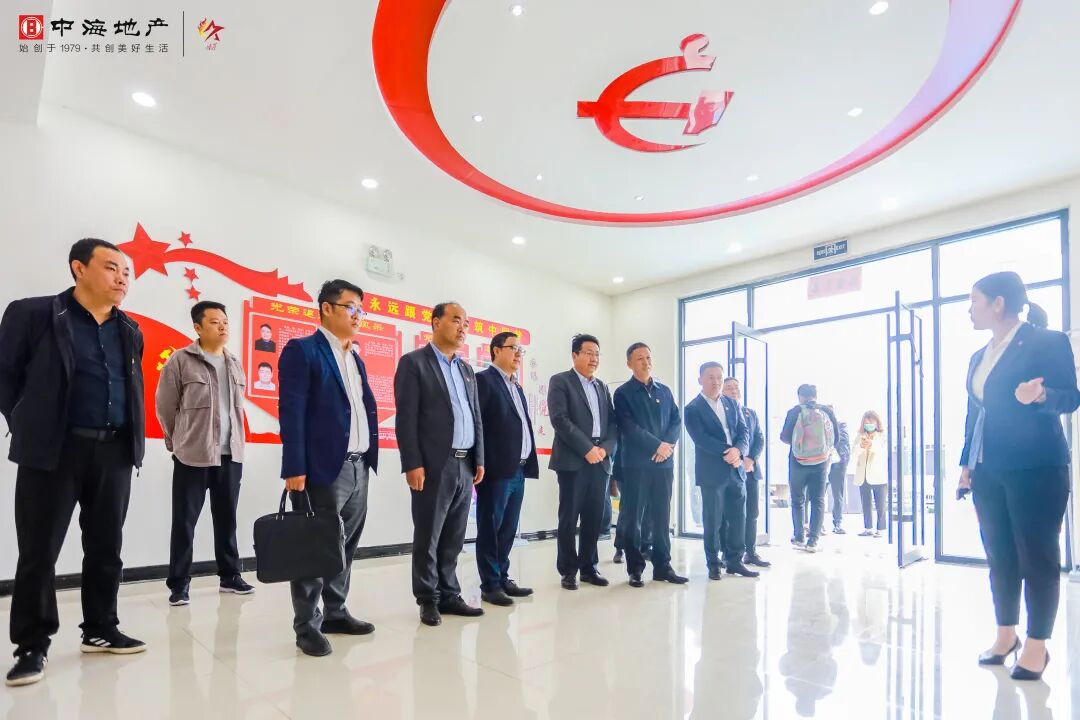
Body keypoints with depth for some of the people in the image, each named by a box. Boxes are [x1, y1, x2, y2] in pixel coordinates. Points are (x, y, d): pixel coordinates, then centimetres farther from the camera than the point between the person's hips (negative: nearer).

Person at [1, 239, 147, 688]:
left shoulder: (129, 331, 13)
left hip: (114, 451, 5)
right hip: (53, 451, -4)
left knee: (106, 548, 11)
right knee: (39, 551, 3)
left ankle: (100, 631, 24)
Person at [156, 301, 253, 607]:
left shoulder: (234, 364, 10)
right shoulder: (181, 360, -6)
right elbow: (165, 406, -2)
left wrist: (234, 441, 13)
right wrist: (179, 441, 5)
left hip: (230, 454, 5)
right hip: (192, 455, -5)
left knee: (227, 518, 12)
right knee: (184, 521, 3)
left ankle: (230, 576, 23)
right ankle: (179, 583, 14)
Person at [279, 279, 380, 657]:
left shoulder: (356, 360, 19)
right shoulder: (302, 350, -5)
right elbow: (292, 413, -12)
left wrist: (369, 460, 13)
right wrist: (295, 469, -17)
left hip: (359, 469, 8)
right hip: (324, 469, -7)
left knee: (346, 545, 14)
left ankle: (335, 613, 27)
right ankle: (307, 625, 12)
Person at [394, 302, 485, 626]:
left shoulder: (466, 369, 17)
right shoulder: (414, 362, -3)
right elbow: (406, 418, -10)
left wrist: (479, 460, 10)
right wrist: (413, 464, -16)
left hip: (465, 466, 6)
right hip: (433, 466, -6)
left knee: (454, 538, 13)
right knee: (428, 537, 4)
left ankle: (449, 595, 24)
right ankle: (429, 600, 18)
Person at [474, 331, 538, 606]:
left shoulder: (517, 387, 20)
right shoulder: (484, 380, -6)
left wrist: (528, 463, 11)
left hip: (518, 470, 8)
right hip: (496, 469, -8)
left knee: (508, 530, 14)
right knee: (490, 529, 2)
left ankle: (503, 578, 24)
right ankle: (490, 585, 10)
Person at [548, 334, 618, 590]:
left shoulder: (602, 387, 18)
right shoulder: (560, 381, -1)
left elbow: (613, 423, 13)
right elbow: (559, 419, -12)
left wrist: (605, 448, -6)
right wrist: (587, 449, -16)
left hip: (601, 460, 5)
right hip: (573, 460, -5)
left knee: (594, 518, 8)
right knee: (569, 517, 1)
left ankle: (588, 566, 20)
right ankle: (569, 570, 11)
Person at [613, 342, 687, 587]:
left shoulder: (664, 391, 14)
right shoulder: (623, 393, -1)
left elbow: (677, 420, 7)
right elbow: (629, 427, -11)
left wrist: (669, 444, -11)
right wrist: (657, 445, -15)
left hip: (664, 462, 4)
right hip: (636, 463, -4)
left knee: (662, 516, 9)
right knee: (633, 517, 1)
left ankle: (663, 566, 18)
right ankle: (635, 569, 10)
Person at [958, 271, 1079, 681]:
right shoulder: (978, 357, 14)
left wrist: (1040, 396, -30)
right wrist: (966, 463, 14)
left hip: (1035, 467, -6)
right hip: (989, 470, 7)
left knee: (1037, 556, 1)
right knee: (999, 555, 11)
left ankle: (1037, 645, 13)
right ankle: (1006, 635, 23)